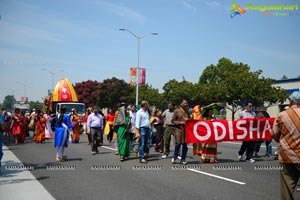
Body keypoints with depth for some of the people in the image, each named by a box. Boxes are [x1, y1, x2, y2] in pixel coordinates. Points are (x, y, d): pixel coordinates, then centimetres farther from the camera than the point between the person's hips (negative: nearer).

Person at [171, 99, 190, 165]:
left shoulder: (187, 112, 16)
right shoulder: (177, 111, 2)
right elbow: (173, 120, 0)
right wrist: (180, 122, -14)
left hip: (186, 130, 4)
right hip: (179, 130, -4)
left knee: (185, 145, 3)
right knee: (178, 144, -8)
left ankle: (183, 159, 14)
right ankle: (174, 157, 14)